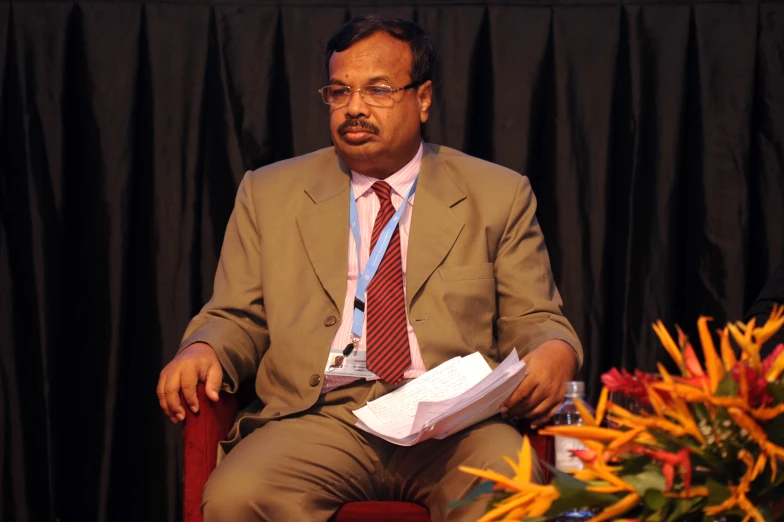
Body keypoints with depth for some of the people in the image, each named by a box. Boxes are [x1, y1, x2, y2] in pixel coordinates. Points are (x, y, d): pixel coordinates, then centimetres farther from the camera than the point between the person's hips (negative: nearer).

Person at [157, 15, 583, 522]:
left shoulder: (499, 196, 15)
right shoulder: (269, 193, 17)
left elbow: (534, 322, 13)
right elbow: (237, 320, 17)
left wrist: (553, 356, -11)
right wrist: (201, 351, -7)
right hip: (319, 418, 1)